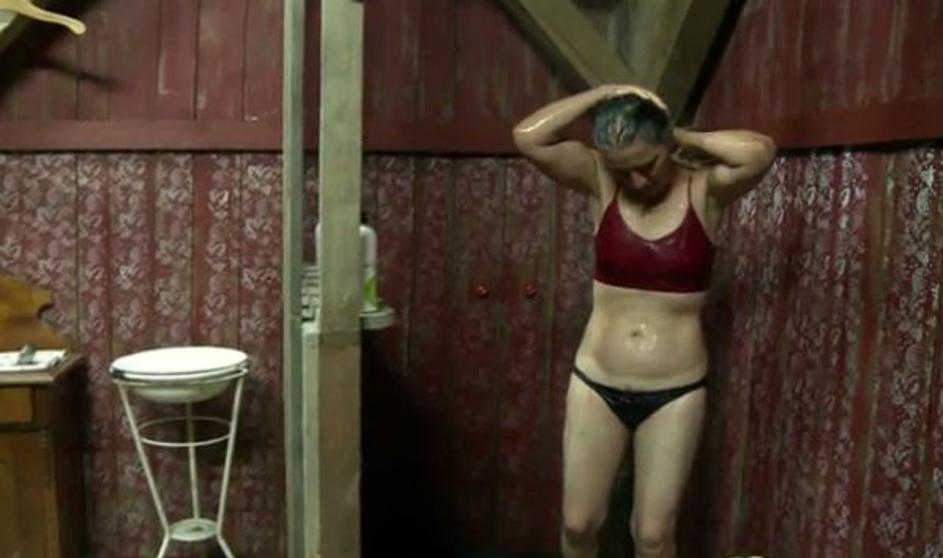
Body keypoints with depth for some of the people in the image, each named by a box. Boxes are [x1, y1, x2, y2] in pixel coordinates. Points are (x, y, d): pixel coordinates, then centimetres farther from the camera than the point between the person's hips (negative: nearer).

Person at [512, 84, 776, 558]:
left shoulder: (704, 190, -6)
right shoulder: (601, 182, -3)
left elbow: (760, 150, -26)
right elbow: (527, 137, -15)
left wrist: (687, 139, -11)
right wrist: (604, 93, -13)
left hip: (674, 393, -1)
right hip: (596, 385, 2)